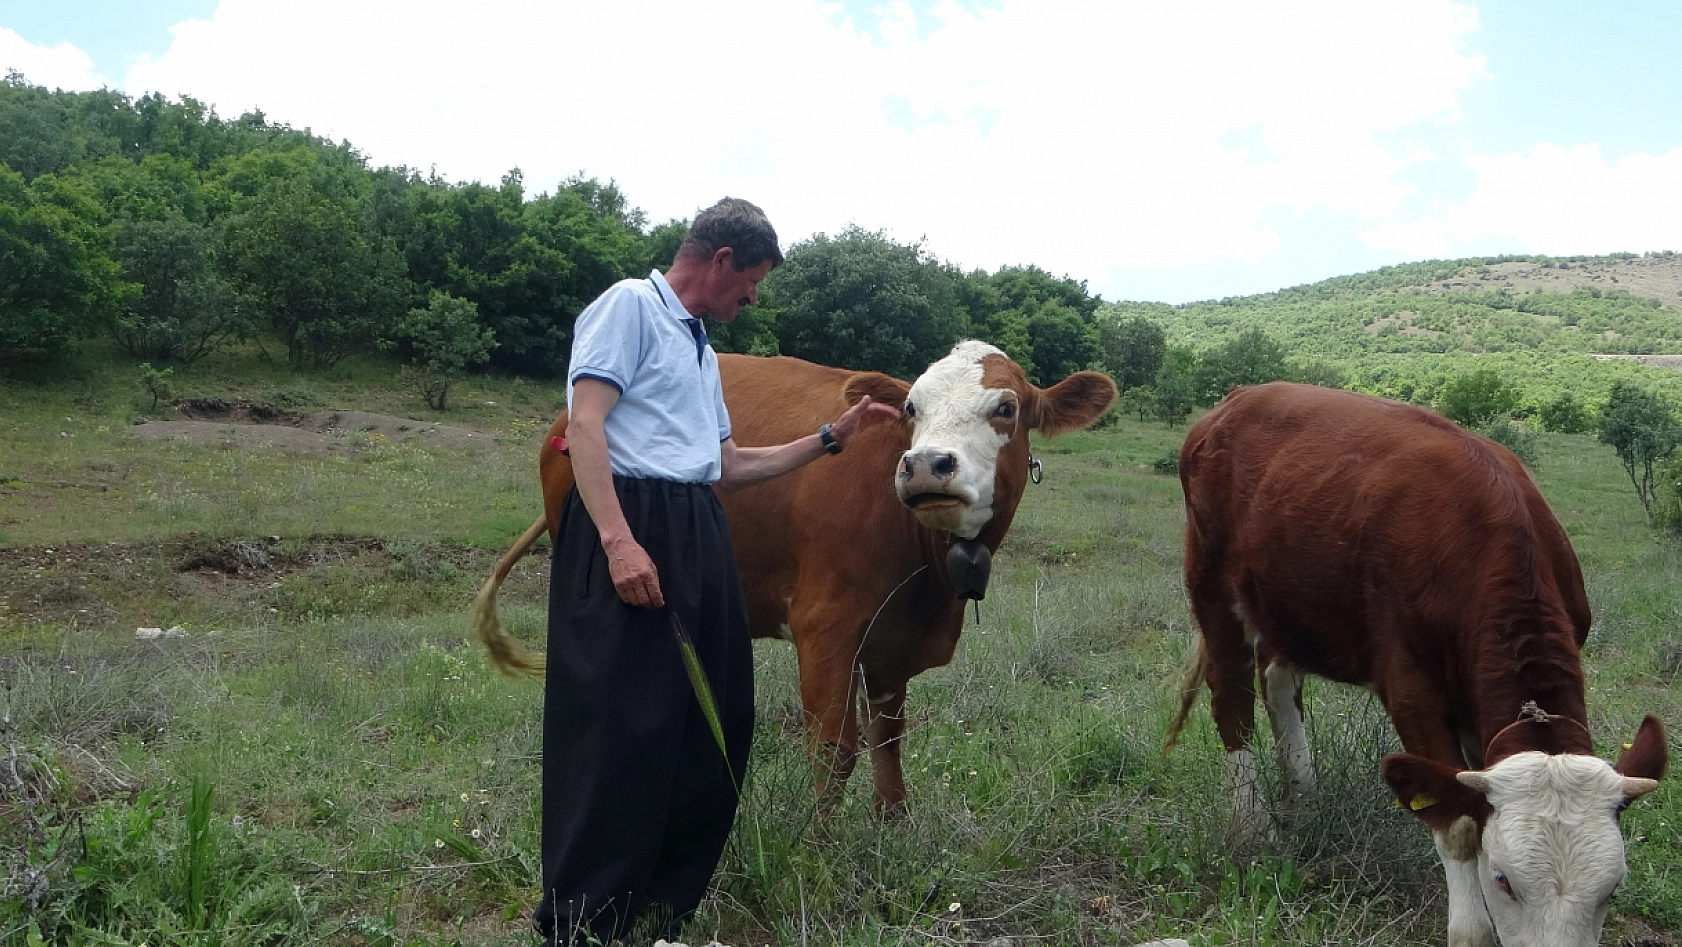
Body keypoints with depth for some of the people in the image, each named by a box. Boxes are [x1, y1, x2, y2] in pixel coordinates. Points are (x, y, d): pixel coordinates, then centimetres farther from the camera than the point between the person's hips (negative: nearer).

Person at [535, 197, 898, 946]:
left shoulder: (701, 348, 25)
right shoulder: (631, 304, -1)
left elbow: (728, 466, 26)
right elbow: (584, 423, -12)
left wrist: (830, 438, 27)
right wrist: (618, 541, -23)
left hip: (698, 538, 9)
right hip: (628, 527, -9)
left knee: (711, 731, 9)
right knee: (620, 732, -8)